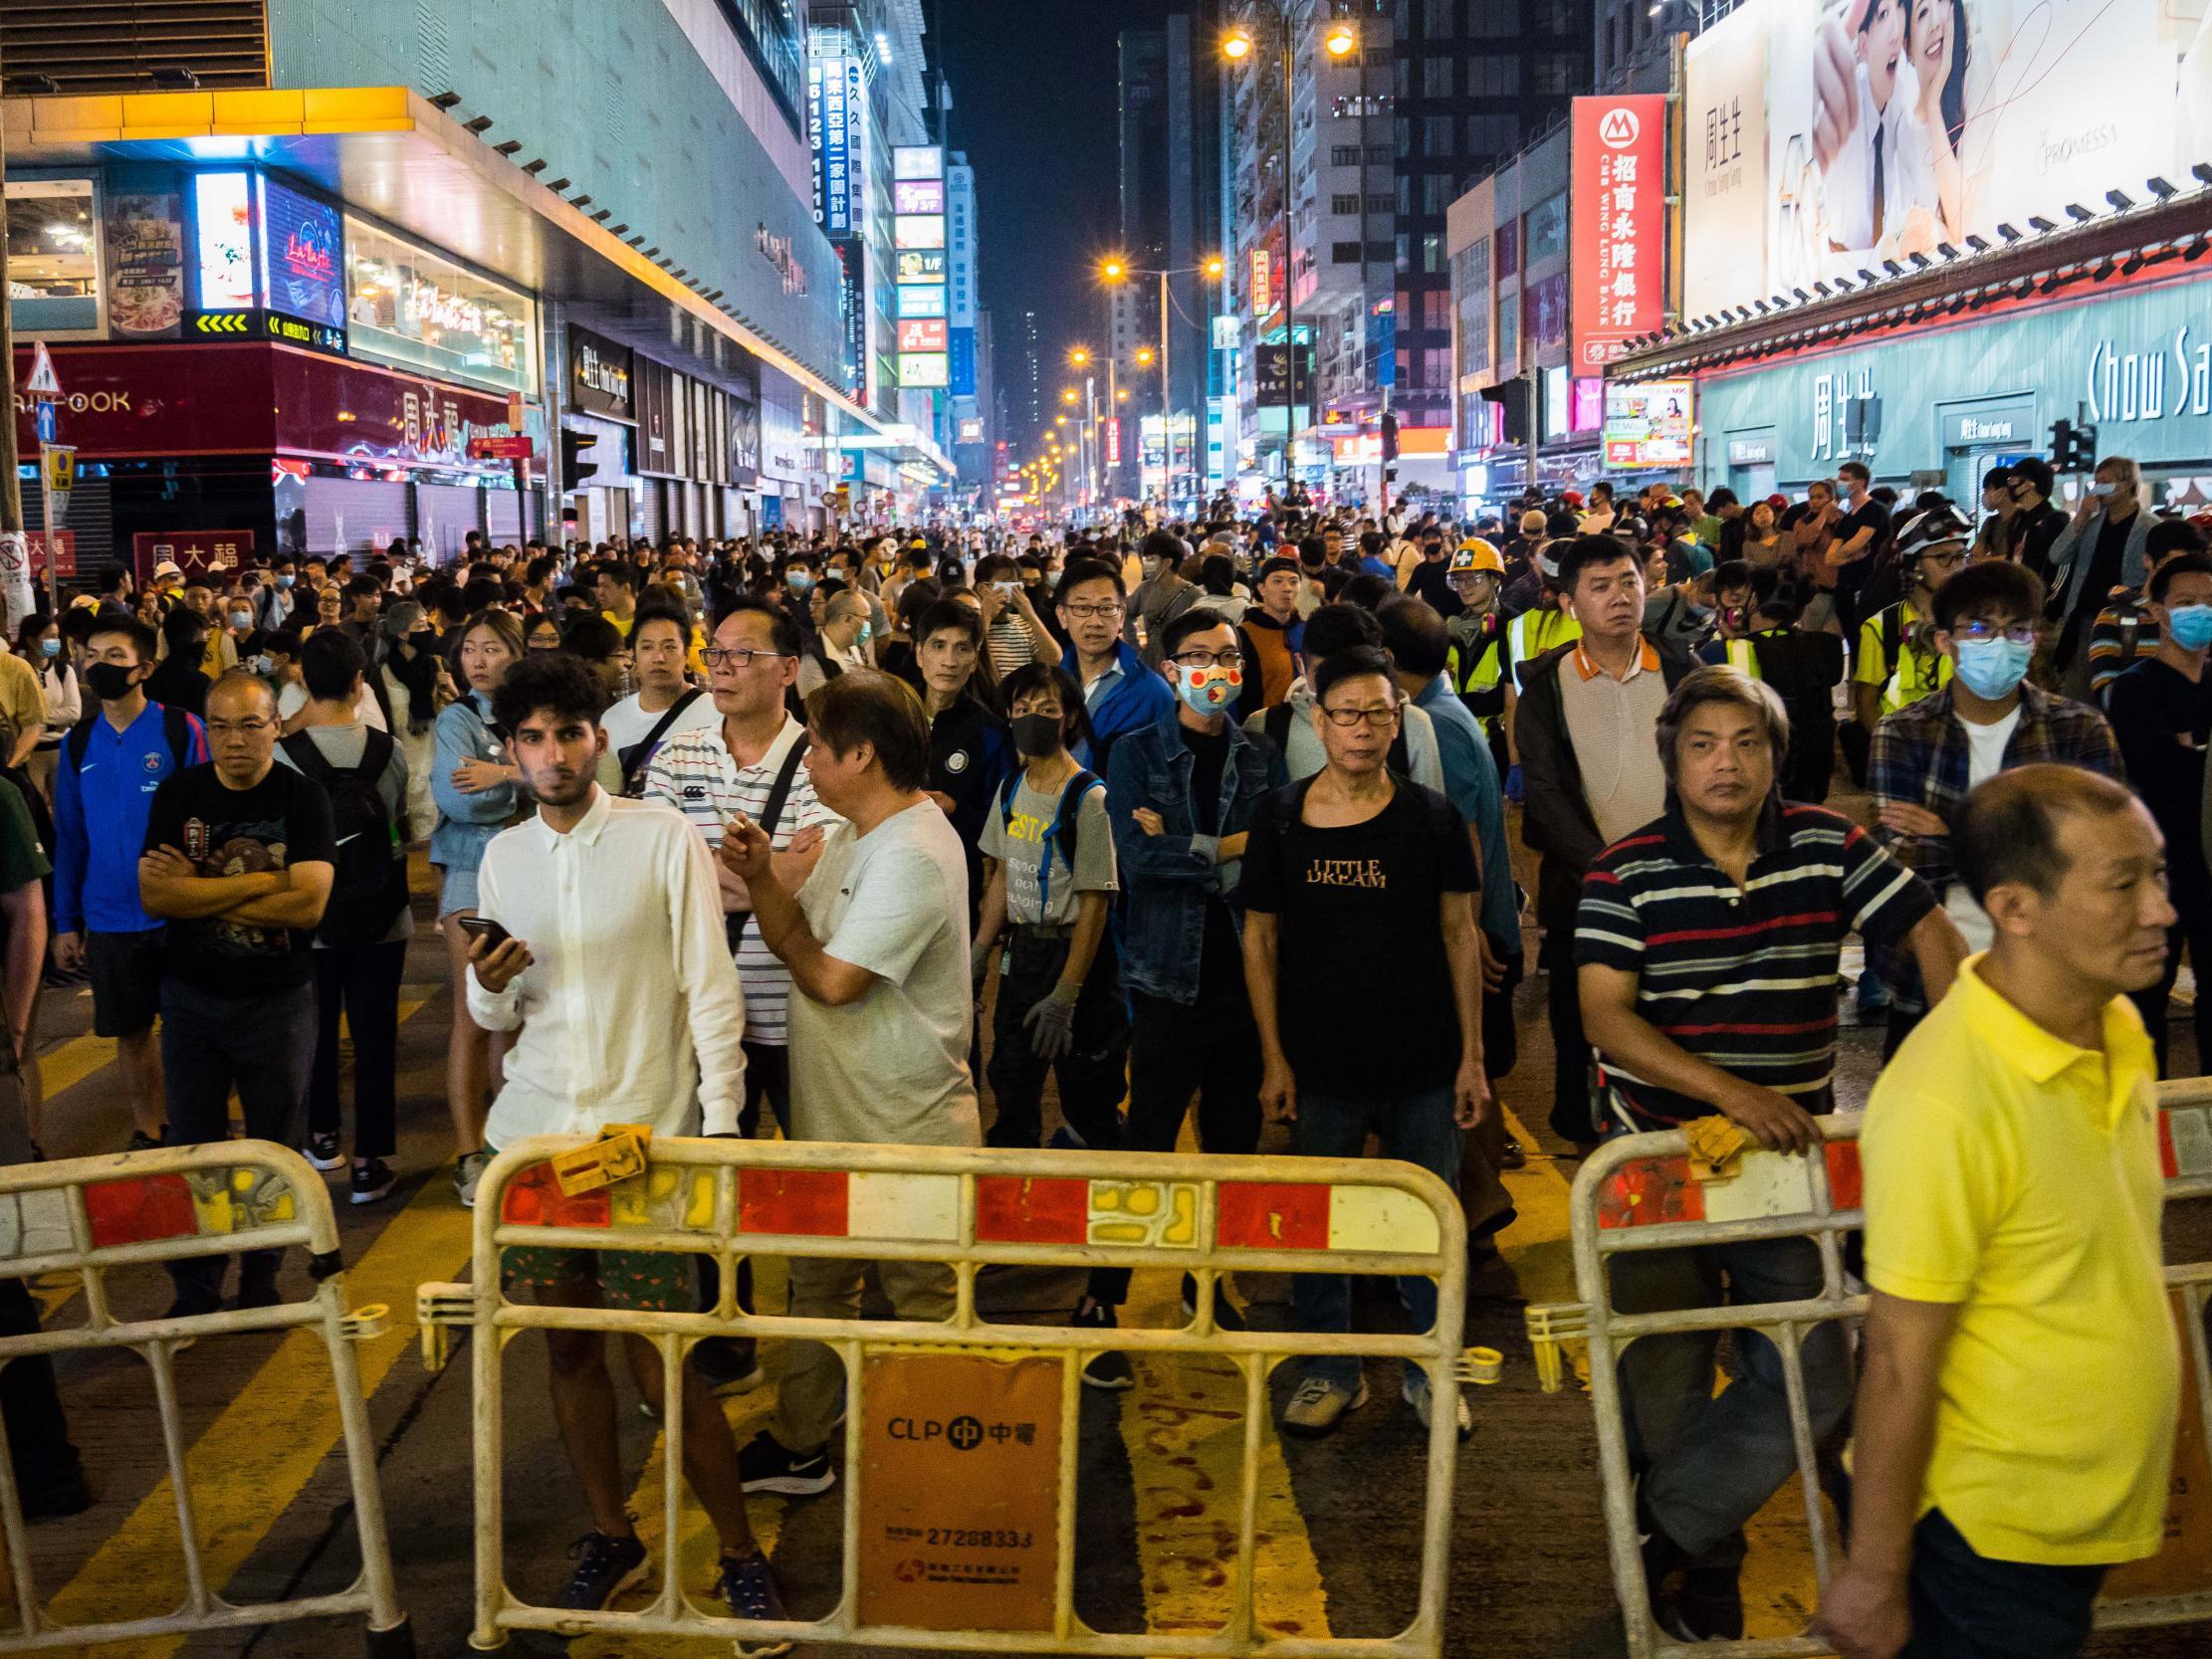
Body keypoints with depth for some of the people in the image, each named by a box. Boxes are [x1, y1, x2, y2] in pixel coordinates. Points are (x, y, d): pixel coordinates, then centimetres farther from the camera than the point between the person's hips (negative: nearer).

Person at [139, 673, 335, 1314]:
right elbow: (153, 896, -13)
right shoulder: (177, 794, -1)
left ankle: (261, 1278, 28)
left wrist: (194, 889, -17)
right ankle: (195, 1292, 22)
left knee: (275, 1147, 10)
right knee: (193, 1148, 9)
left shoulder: (302, 798, -9)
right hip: (192, 997, 2)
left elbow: (308, 903, -21)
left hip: (278, 999, -2)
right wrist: (260, 882, -19)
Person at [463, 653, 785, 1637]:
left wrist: (720, 1128, -11)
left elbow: (710, 989, -5)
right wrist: (489, 986, -9)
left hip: (644, 1134, -4)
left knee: (663, 1368, -3)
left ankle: (741, 1554, 14)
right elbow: (498, 1019, 15)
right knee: (568, 1346, 12)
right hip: (537, 1130, 5)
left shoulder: (664, 839, -5)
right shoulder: (503, 857, 9)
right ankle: (610, 1536, 31)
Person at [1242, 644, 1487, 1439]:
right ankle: (1332, 1368, 27)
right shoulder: (1279, 819, -1)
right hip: (1321, 1066, 0)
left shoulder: (1433, 817, -1)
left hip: (1423, 1065, 0)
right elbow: (1260, 940, 3)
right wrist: (1273, 1057, -1)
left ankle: (1431, 1368, 26)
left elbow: (1461, 935, 2)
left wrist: (1473, 1055, 0)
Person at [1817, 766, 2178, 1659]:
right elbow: (1899, 1363, -23)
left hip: (2090, 1514, 8)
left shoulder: (2117, 1030, -3)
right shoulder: (1944, 1102, -28)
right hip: (1987, 1533, -8)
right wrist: (1873, 1577, -15)